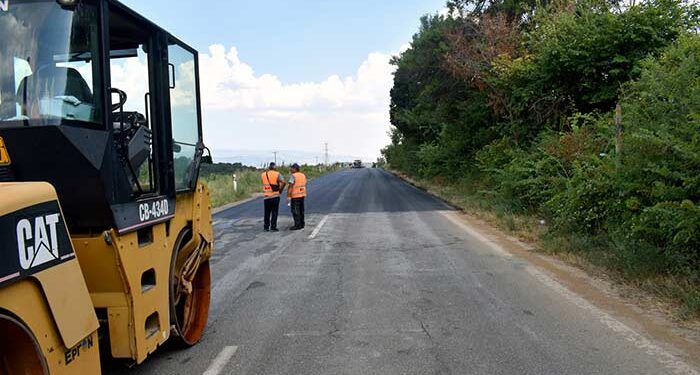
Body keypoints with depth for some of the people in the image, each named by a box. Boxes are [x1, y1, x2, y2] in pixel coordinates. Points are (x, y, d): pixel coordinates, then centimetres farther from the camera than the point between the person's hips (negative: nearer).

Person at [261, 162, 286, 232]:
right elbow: (283, 182, -20)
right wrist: (280, 190, -7)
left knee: (267, 212, 14)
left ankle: (266, 227, 17)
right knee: (274, 212, 3)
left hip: (266, 196, 3)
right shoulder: (277, 174, -6)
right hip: (275, 196, -3)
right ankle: (273, 227, 3)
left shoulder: (263, 174, 4)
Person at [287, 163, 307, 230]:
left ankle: (297, 225, -5)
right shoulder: (303, 175, 11)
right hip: (302, 195, 8)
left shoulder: (293, 176, -13)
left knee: (295, 211, -3)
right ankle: (302, 224, 19)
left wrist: (288, 196, -16)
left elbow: (290, 186, -17)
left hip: (295, 196, -8)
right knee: (301, 210, 14)